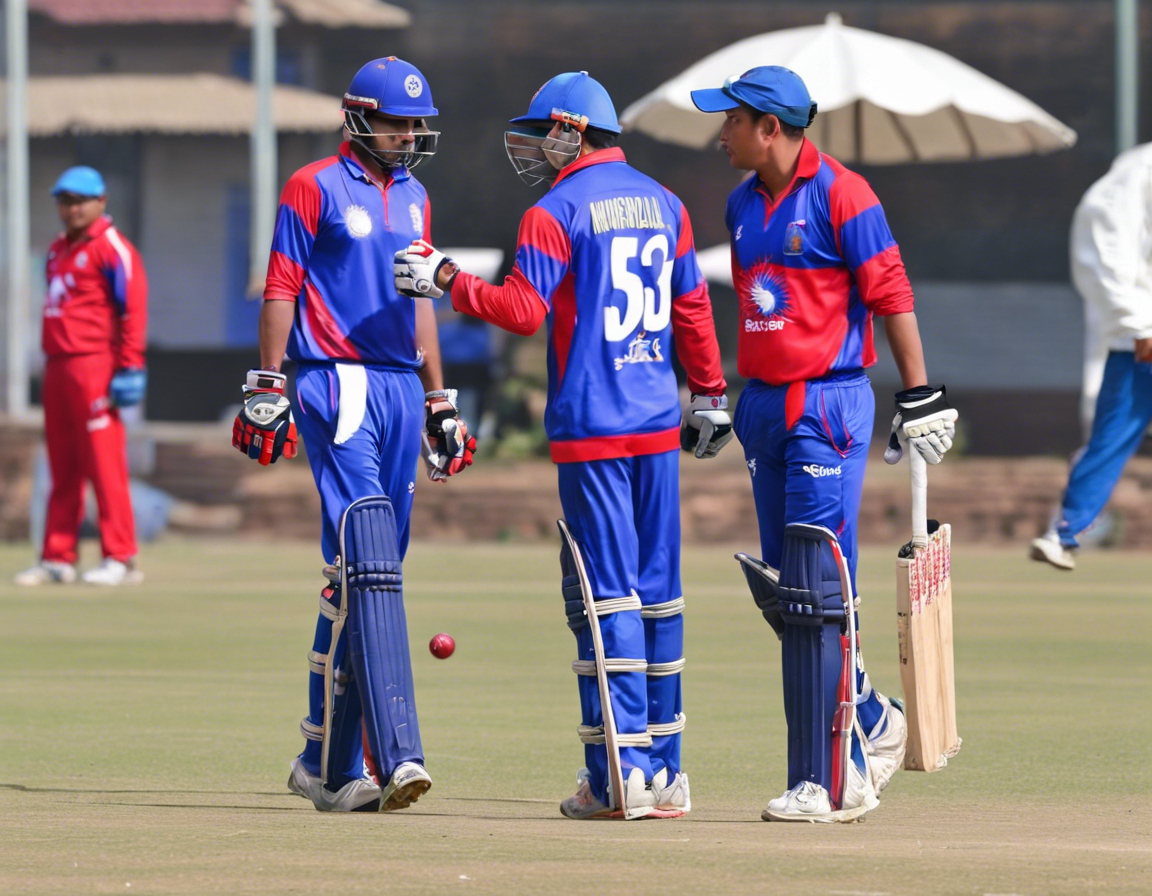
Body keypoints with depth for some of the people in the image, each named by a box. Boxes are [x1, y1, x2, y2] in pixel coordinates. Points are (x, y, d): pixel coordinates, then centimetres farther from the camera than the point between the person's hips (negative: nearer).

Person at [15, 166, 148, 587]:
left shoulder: (111, 248, -6)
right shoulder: (58, 250, 20)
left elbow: (133, 308, -11)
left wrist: (130, 367, -17)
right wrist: (51, 360, 17)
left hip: (93, 365, -9)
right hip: (57, 364, 9)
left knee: (104, 463, -10)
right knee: (62, 469, 9)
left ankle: (120, 559, -9)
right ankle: (57, 559, 12)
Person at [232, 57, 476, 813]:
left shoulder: (414, 201, 19)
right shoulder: (315, 188, -2)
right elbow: (281, 292, -5)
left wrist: (440, 403, 21)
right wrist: (266, 392, -11)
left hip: (401, 388, 7)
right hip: (336, 383, -7)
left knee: (361, 578, 7)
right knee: (368, 566, -17)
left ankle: (329, 762, 13)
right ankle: (394, 752, -25)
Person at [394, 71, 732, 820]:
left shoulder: (556, 212, -7)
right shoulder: (663, 203, 13)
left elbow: (524, 309, -15)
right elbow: (693, 308, 15)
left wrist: (446, 281, -5)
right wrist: (709, 396, 21)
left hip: (590, 425, -6)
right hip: (659, 423, 6)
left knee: (608, 593, -6)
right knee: (658, 590, 9)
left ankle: (620, 774, -9)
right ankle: (665, 770, 10)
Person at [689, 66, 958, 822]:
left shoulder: (840, 193, -11)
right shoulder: (743, 203, 13)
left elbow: (892, 294, -12)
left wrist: (920, 397, -15)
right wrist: (727, 400, 21)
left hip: (829, 405, -8)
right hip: (766, 406, 8)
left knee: (818, 596, -10)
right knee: (780, 592, 9)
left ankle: (830, 782, -8)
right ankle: (875, 724, 26)